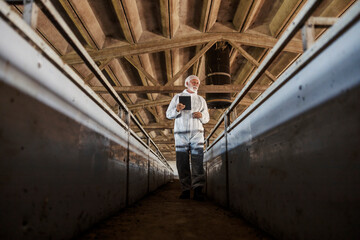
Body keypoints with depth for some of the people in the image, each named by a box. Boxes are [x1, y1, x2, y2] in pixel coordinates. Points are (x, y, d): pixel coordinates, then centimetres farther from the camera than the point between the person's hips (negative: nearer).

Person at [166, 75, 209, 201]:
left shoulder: (201, 99, 23)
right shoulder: (177, 97, 17)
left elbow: (206, 118, 21)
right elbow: (168, 114, 11)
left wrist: (201, 116, -3)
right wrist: (177, 110, -10)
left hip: (197, 133, 1)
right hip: (181, 133, -1)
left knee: (198, 160, -13)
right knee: (182, 162, -4)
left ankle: (198, 189, -17)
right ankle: (185, 189, 0)